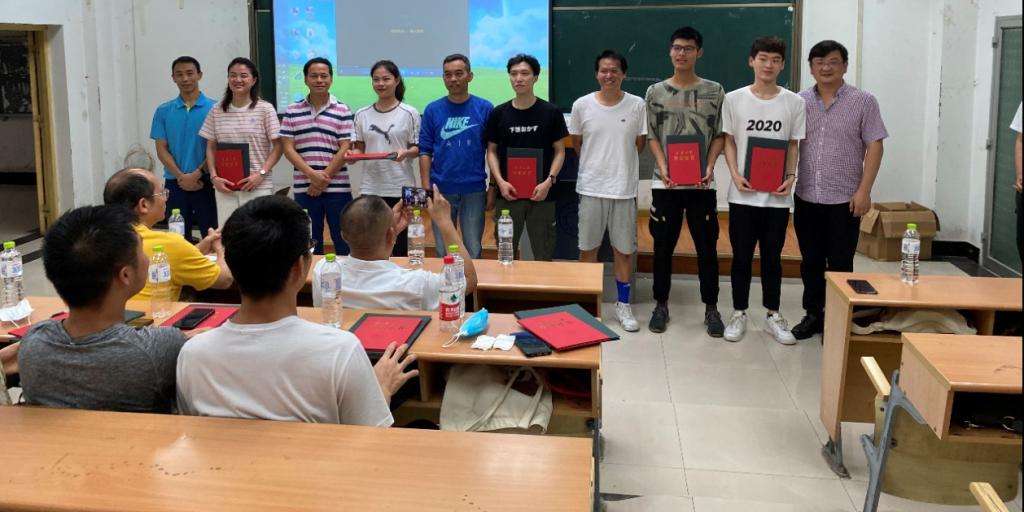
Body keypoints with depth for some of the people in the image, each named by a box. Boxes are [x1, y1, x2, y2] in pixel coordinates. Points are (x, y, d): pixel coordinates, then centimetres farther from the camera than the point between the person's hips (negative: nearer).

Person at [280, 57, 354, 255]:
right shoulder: (292, 111, 6)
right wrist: (312, 175, -11)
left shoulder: (343, 111, 1)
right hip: (304, 189, 2)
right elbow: (288, 148, 1)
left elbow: (345, 150, -4)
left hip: (337, 188, -2)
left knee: (344, 243, 3)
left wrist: (323, 180, -10)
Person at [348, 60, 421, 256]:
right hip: (370, 188, 3)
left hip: (401, 188, -2)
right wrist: (353, 154, -10)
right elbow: (359, 148, 12)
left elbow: (418, 149, 0)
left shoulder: (409, 113, -1)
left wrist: (406, 153, -21)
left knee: (399, 243, 4)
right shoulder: (362, 114, 8)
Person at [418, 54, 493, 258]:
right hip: (441, 189, 1)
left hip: (474, 190, -1)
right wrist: (426, 188, -3)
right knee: (442, 251, 10)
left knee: (473, 250, 5)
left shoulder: (485, 109, -1)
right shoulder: (433, 110, 3)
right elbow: (425, 151, 3)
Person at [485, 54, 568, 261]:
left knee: (543, 255, 5)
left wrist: (549, 181, -11)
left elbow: (559, 151, 2)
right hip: (507, 194, 2)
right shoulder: (499, 113, 4)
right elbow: (492, 151, 8)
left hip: (541, 195, -1)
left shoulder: (551, 112, 0)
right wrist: (500, 181, -7)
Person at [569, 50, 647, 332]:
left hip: (624, 188, 0)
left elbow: (639, 144, 6)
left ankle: (623, 305, 21)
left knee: (624, 249, 8)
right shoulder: (582, 105, -3)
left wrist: (619, 163, 9)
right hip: (591, 187, 0)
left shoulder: (637, 105, -4)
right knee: (588, 248, 9)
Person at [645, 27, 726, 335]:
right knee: (663, 247, 7)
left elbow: (719, 135, 5)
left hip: (701, 183, 0)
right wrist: (662, 167, -11)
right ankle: (661, 305, 20)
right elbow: (652, 136, 5)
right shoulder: (655, 92, 5)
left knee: (707, 247, 4)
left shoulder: (714, 91, 4)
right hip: (665, 183, 0)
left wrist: (710, 166, -10)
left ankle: (711, 308, 16)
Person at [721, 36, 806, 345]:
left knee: (772, 258, 10)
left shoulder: (794, 102, 2)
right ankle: (739, 314, 20)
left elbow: (793, 145, 7)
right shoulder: (734, 99, 0)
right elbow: (729, 142, 4)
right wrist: (735, 175, -10)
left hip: (778, 195, 1)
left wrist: (791, 176, -8)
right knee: (741, 257, 7)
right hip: (743, 194, -1)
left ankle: (773, 316, 22)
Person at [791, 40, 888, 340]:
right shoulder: (799, 102, 6)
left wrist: (864, 191, -11)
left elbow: (874, 147, -4)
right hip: (805, 197, 3)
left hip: (844, 199, -3)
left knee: (839, 265, 4)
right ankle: (813, 315, 24)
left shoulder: (863, 101, -2)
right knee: (810, 262, 11)